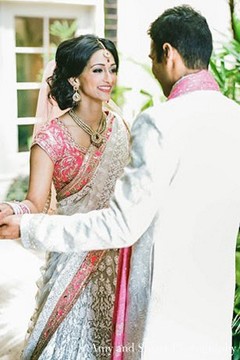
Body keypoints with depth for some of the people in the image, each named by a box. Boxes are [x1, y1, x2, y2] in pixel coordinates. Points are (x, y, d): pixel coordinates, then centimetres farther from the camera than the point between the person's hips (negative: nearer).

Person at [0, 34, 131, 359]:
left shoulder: (119, 125, 0)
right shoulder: (52, 137, -16)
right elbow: (36, 203, -18)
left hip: (117, 255, 5)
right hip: (75, 256, -4)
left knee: (112, 332, 18)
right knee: (75, 334, 9)